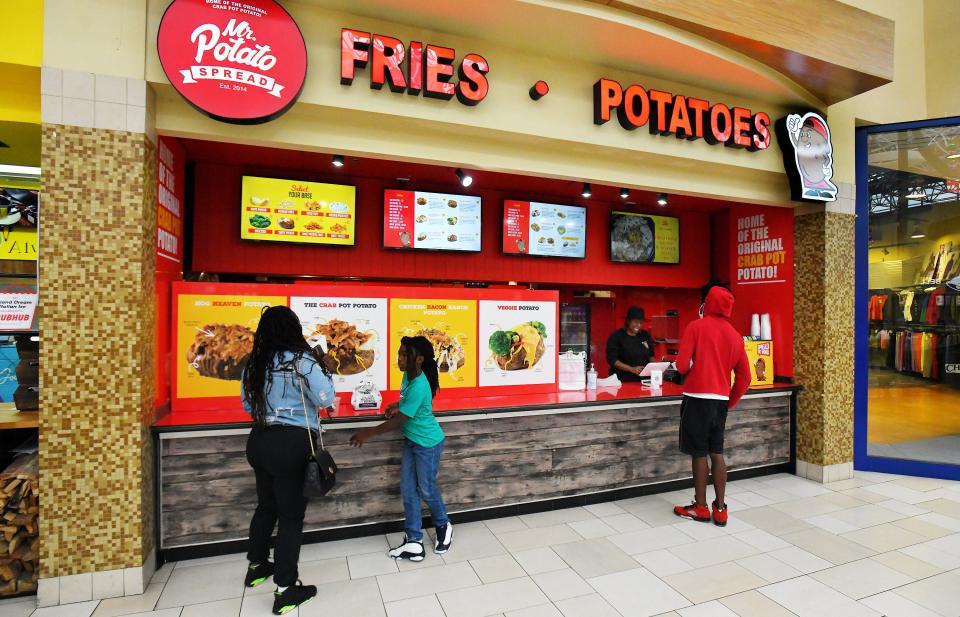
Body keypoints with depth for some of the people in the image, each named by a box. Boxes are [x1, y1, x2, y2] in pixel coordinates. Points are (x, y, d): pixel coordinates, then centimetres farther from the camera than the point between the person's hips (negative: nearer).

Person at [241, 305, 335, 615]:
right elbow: (326, 399, -14)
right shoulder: (302, 359, -13)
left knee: (266, 505, 24)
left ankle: (256, 566, 41)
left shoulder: (255, 362, 6)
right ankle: (285, 590, 13)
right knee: (291, 514, 4)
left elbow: (248, 405, 16)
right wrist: (323, 372, 0)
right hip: (292, 443, -7)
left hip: (259, 440, 7)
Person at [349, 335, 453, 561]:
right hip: (411, 440, 8)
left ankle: (443, 527, 37)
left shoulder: (419, 387, -31)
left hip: (427, 443, -8)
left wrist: (368, 433, -18)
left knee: (426, 490, 10)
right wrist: (397, 406, -3)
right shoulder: (408, 375, -3)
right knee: (408, 490, 10)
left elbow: (398, 421, -25)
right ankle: (413, 542, 21)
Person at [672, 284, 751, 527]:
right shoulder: (735, 335, 9)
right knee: (717, 453, 12)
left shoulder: (696, 327, -7)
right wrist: (729, 403, 17)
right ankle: (720, 509, 18)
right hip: (721, 400, 5)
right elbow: (744, 377, 10)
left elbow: (682, 365, -13)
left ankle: (700, 508, 14)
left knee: (699, 454, 3)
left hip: (698, 398, -5)